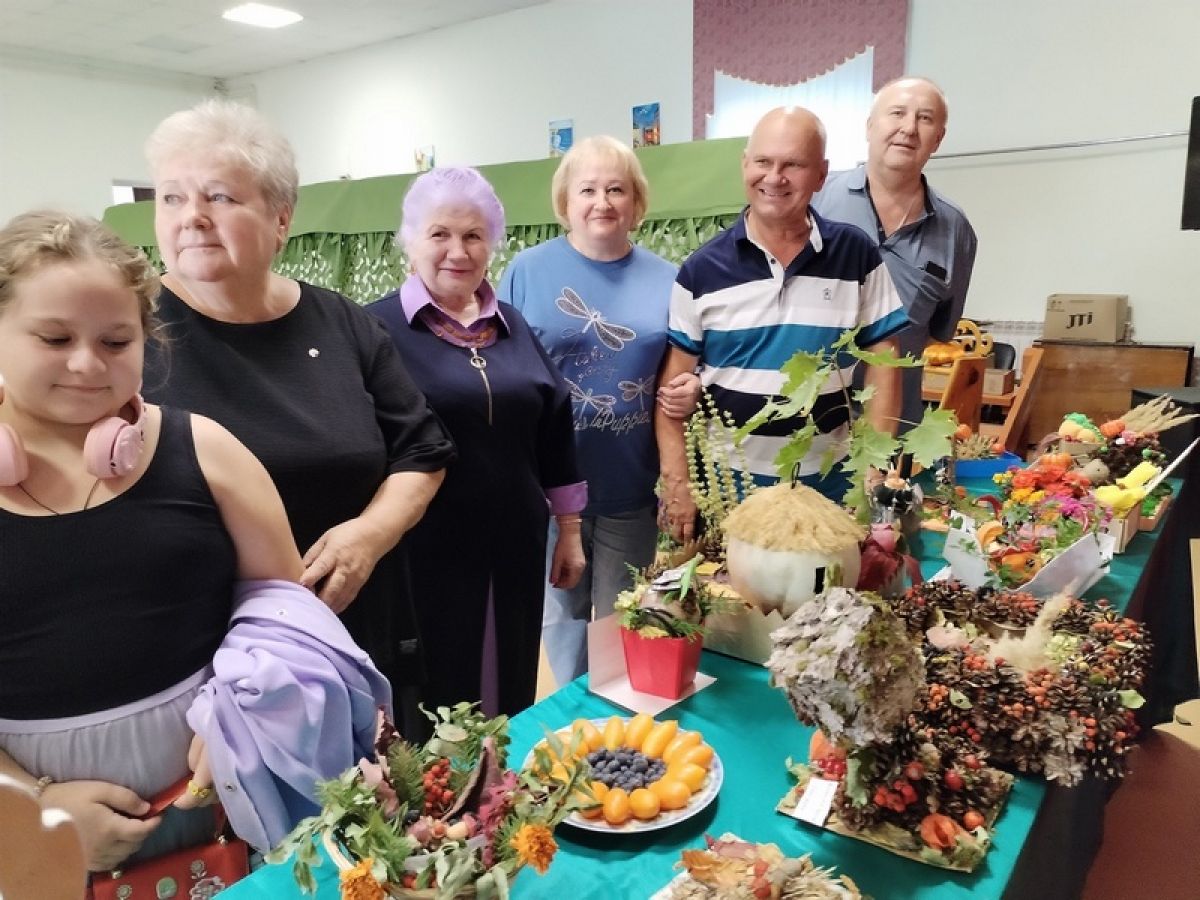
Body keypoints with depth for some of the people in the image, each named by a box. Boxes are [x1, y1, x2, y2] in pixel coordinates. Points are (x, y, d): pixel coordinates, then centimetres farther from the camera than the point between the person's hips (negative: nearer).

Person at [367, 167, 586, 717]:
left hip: (514, 548, 5)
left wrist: (569, 530, 12)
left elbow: (555, 431, 12)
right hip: (423, 554, -4)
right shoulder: (380, 327, -6)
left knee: (510, 701, 18)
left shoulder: (513, 327, 9)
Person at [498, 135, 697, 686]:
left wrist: (692, 390, -10)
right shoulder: (527, 271, -1)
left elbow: (686, 368, 12)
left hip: (632, 486, 2)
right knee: (561, 613, 14)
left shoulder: (665, 280, 4)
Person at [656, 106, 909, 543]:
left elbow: (882, 363, 2)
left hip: (827, 485, 1)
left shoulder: (857, 255, -2)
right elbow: (676, 383, -3)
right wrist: (677, 483, -9)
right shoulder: (701, 269, -4)